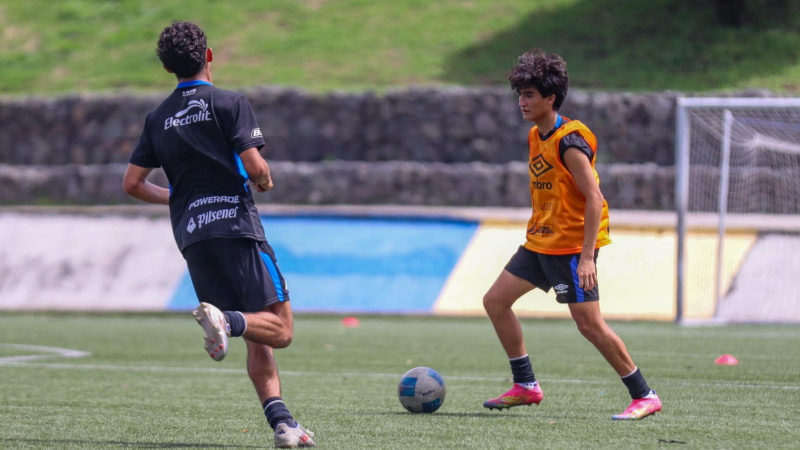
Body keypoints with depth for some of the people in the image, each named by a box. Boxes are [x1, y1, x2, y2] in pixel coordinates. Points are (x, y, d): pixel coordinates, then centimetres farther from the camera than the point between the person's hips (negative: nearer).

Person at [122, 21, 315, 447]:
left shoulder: (158, 118, 14)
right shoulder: (231, 104, -1)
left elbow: (132, 183, 12)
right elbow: (255, 167, -11)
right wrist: (265, 181, 12)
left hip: (191, 236, 6)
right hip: (236, 225, -6)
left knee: (259, 338, 10)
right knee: (279, 328, -6)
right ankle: (226, 318, -35)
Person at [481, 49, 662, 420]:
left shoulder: (570, 142, -18)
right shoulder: (536, 137, 10)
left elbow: (594, 199, -22)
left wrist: (587, 257, -26)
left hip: (571, 244, -9)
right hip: (541, 241, 9)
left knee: (590, 324, -11)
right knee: (495, 300, 6)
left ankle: (644, 396, -2)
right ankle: (525, 386, 14)